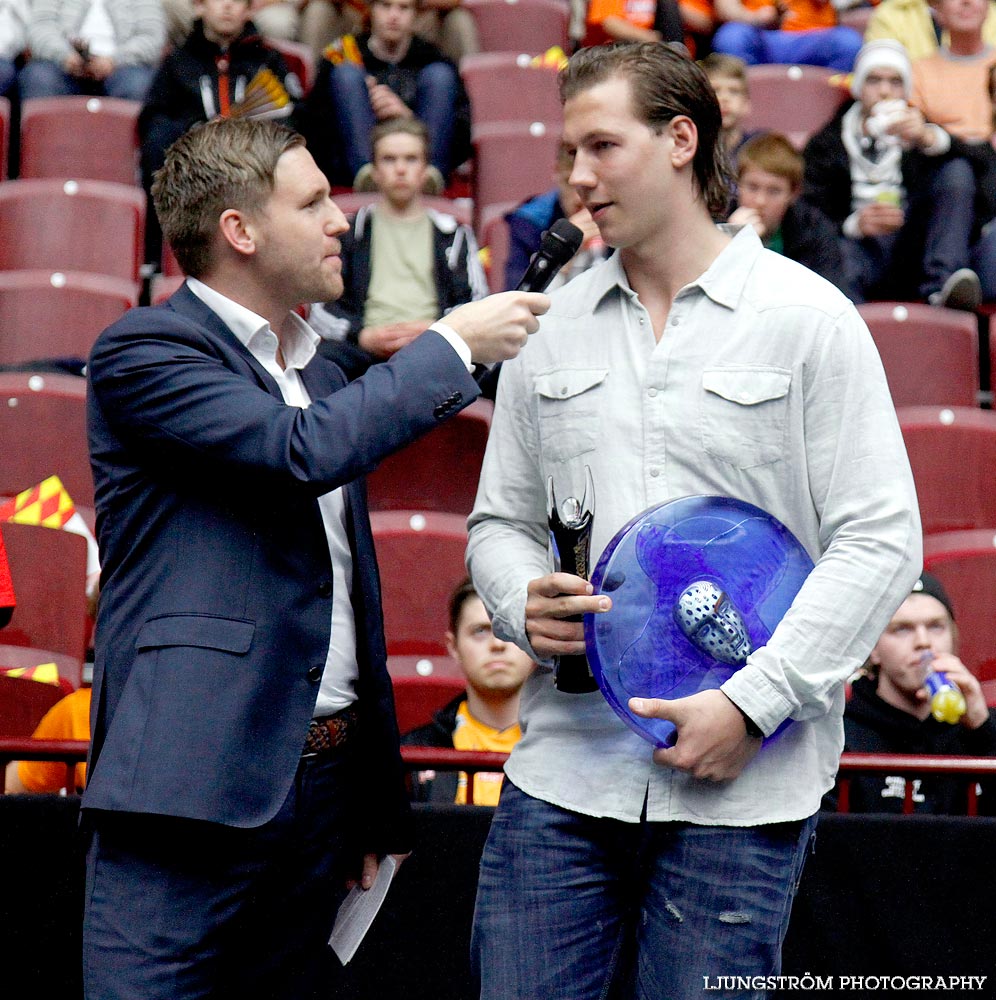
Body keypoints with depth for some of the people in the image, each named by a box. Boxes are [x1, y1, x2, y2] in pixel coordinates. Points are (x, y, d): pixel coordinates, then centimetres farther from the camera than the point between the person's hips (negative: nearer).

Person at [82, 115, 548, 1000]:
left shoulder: (325, 379, 21)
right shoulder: (142, 352, -5)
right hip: (195, 782, -8)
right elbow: (305, 452, -21)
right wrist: (454, 346, -9)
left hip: (324, 779, 8)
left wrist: (379, 805, 21)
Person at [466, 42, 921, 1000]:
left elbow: (879, 541, -5)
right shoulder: (549, 328, 12)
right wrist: (525, 604, -5)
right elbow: (500, 521, 18)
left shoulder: (806, 317, -1)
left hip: (742, 788, -3)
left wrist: (752, 703, -13)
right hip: (560, 775, 4)